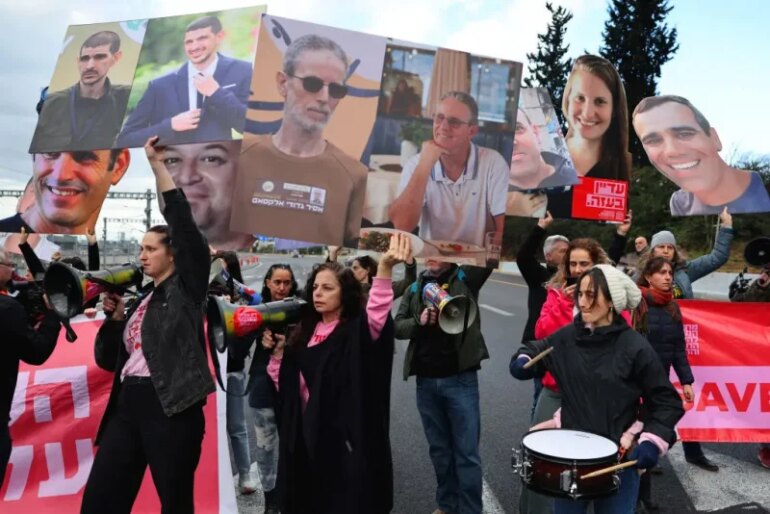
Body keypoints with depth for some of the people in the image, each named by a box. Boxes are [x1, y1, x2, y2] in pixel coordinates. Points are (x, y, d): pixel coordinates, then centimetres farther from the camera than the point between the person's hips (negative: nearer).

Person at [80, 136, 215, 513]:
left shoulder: (187, 288, 1)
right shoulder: (140, 300, 19)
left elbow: (183, 222, -9)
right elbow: (107, 360, 20)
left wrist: (157, 164, -7)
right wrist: (115, 316, 5)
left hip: (172, 407, -6)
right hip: (128, 406, 7)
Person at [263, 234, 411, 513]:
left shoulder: (357, 331, -9)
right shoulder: (305, 333, 9)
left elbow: (378, 314, -33)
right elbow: (287, 388, 14)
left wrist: (384, 268, -47)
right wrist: (278, 352, -2)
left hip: (344, 439, -6)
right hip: (307, 438, 6)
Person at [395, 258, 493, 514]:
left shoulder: (465, 278, -1)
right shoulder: (414, 288, 9)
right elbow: (397, 327, 4)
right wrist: (419, 322, -14)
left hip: (460, 378, -4)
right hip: (426, 381, 4)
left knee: (466, 451, 3)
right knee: (439, 449, 17)